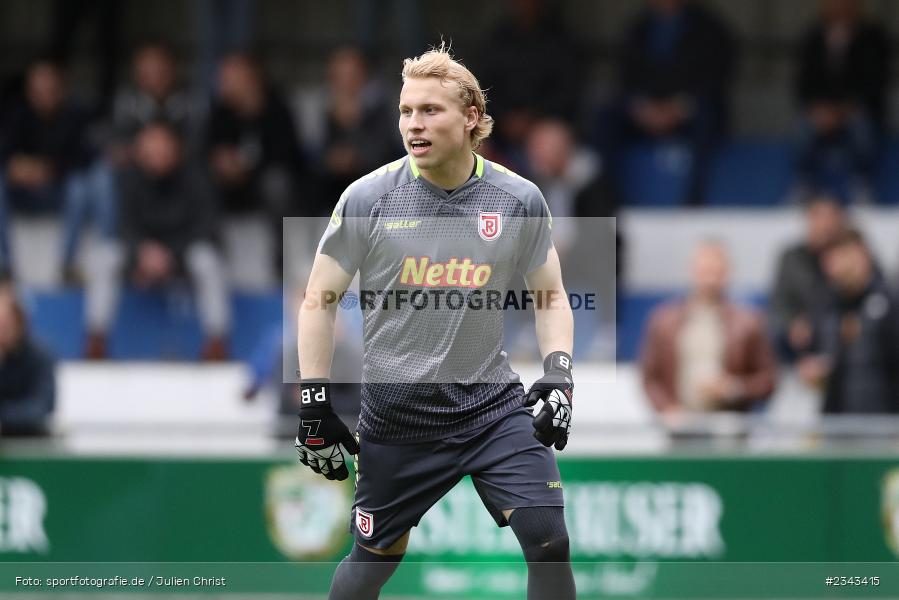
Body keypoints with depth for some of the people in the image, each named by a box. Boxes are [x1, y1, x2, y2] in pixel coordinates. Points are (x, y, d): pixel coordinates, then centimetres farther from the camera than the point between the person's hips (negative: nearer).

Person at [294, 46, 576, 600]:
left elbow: (552, 293, 10)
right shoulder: (369, 198, -7)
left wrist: (558, 372, -5)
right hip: (396, 420, -1)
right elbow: (320, 299, 2)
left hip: (494, 407, 1)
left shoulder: (519, 199, -3)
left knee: (548, 538, -14)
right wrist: (315, 405, -1)